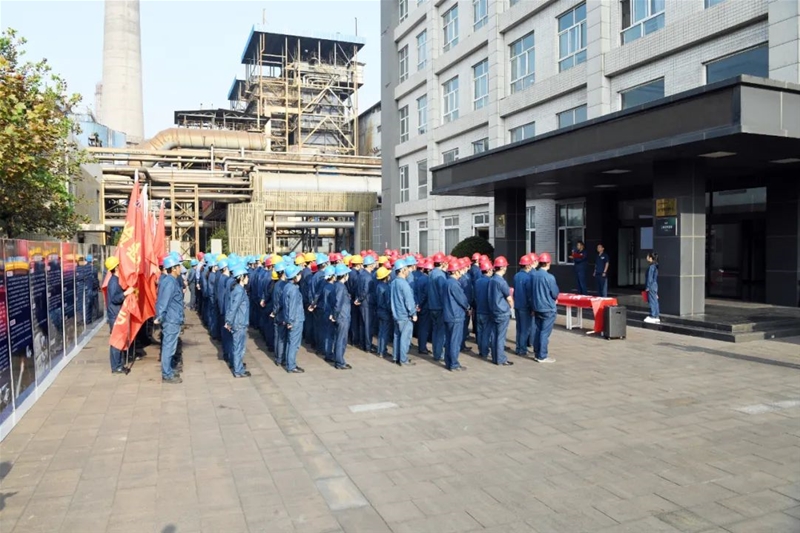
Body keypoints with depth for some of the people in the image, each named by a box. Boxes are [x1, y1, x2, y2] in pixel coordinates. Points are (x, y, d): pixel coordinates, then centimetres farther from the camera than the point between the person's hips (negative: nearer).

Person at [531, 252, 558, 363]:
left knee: (538, 330, 15)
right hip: (548, 308, -6)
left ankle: (537, 352, 23)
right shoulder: (549, 277, -17)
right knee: (545, 332, -1)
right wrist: (554, 298, 12)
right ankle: (542, 356, 3)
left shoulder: (535, 276, 2)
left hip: (537, 307, 6)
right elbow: (555, 294, -12)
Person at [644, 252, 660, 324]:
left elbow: (650, 278, -17)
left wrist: (647, 287, -13)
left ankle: (653, 317, -2)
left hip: (651, 286, -9)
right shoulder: (655, 266, 13)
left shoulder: (651, 267, -15)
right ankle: (656, 317, 17)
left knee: (652, 301, -5)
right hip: (655, 285, 9)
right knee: (655, 301, 12)